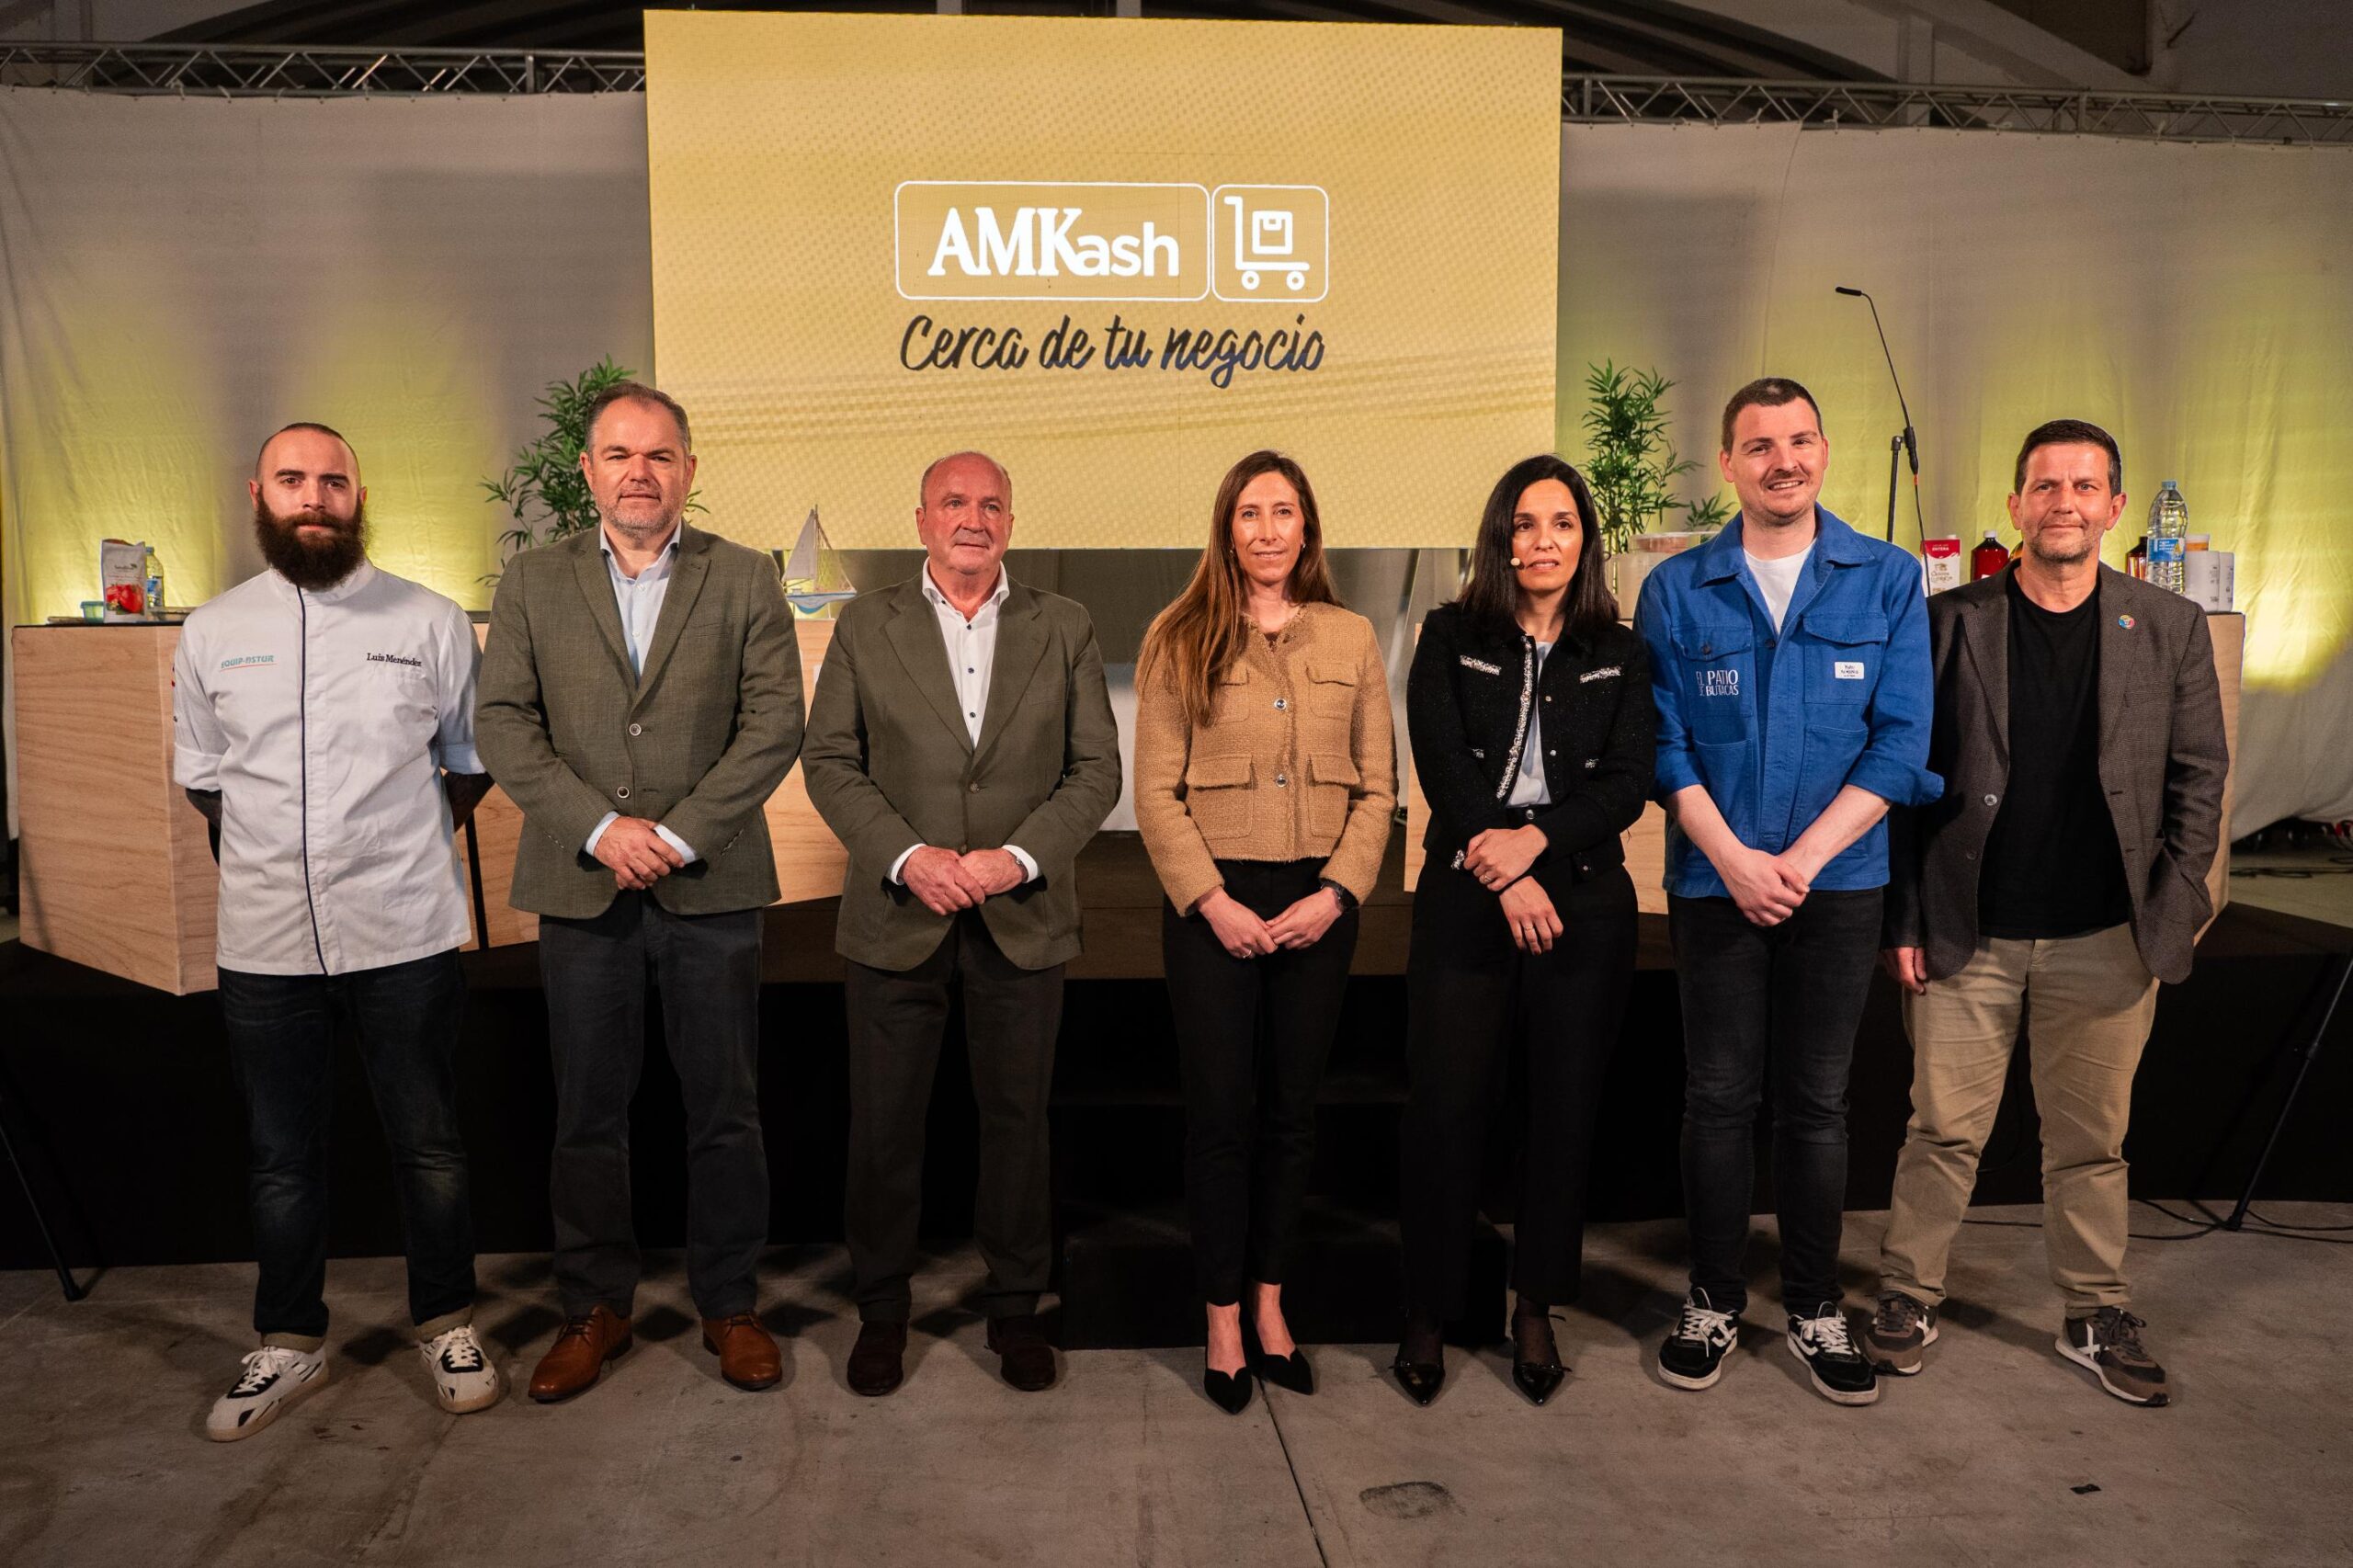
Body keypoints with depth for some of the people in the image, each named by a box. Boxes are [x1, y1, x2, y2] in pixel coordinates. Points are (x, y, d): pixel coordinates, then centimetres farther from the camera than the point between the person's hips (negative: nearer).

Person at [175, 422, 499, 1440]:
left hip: (406, 935, -2)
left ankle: (446, 1325, 27)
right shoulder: (210, 633, 7)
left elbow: (473, 763, 8)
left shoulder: (429, 622, 0)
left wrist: (401, 845, 6)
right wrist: (273, 860, 10)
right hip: (264, 944, 2)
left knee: (428, 1144, 8)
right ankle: (289, 1345, 31)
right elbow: (202, 781, 16)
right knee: (282, 1157, 13)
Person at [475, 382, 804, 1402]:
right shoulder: (533, 584, 7)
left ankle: (729, 1305, 23)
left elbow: (774, 723, -5)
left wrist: (678, 834, -14)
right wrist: (601, 827, -13)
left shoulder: (745, 581, 3)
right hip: (582, 889, 1)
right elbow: (504, 726, 0)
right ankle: (595, 1307, 27)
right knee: (587, 1114, 10)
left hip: (711, 888, -1)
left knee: (725, 1112, 7)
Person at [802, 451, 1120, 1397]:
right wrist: (908, 856, -14)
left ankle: (1014, 1305, 27)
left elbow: (1096, 769, 1)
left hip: (1023, 920, 0)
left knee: (1018, 1120, 10)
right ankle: (882, 1308, 27)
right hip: (896, 916, 0)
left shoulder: (1064, 629, 5)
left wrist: (1017, 857, -14)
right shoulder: (865, 626, 4)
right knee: (884, 1124, 9)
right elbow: (831, 761, 0)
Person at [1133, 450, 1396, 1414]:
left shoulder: (1351, 640, 7)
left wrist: (1335, 893, -8)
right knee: (1220, 1113, 3)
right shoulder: (1179, 641, 1)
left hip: (1319, 902, 2)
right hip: (1213, 901, -2)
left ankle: (1269, 1302, 26)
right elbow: (1156, 793, -3)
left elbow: (1378, 788, 5)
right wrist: (1213, 902, -12)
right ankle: (1223, 1321, 17)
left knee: (1293, 1110, 10)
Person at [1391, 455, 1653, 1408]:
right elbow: (1442, 766, -4)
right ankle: (1428, 1313, 13)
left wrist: (1534, 839, -16)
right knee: (1444, 1107, -2)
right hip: (1465, 900, -1)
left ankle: (1537, 1308, 23)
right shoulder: (1451, 640, 6)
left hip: (1584, 903, 2)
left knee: (1564, 1111, 7)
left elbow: (1628, 784, -1)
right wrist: (1508, 880, -13)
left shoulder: (1621, 654, 10)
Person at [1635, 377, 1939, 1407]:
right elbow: (1666, 745, -1)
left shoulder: (1889, 580, 2)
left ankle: (1814, 1305, 24)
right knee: (1719, 1096, 7)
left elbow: (1901, 740, -4)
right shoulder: (1676, 590, 2)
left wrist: (1801, 859, -13)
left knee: (1816, 1101, 9)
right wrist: (1736, 860, -13)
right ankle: (1714, 1298, 22)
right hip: (1714, 883, 0)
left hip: (1839, 884, 0)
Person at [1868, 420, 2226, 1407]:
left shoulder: (2170, 630, 4)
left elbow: (2198, 778, 6)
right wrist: (1904, 919, -5)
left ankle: (2096, 1319, 29)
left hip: (2106, 944, 2)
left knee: (2091, 1141, 13)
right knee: (1943, 1132, 6)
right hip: (1967, 938, -1)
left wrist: (2169, 916, -2)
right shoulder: (1947, 623, -1)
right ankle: (1908, 1299, 22)